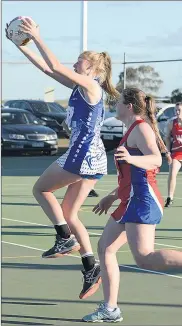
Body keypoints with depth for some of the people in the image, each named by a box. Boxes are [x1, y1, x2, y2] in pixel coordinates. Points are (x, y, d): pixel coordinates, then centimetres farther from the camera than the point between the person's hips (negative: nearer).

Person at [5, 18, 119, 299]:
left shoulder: (90, 85, -7)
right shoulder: (83, 87, 17)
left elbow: (56, 67, -18)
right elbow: (48, 69, 19)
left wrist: (37, 38, -13)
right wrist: (21, 44, 17)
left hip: (82, 154, -9)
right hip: (94, 159, 9)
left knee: (41, 188, 9)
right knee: (70, 214, 11)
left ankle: (66, 239, 2)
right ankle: (91, 268, 5)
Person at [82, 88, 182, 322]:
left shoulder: (141, 128, -9)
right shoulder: (133, 130, 22)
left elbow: (156, 159, -26)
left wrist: (131, 158, -44)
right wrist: (112, 197, 34)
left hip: (142, 200, -11)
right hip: (131, 201, 11)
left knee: (144, 258, -21)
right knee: (105, 248, 11)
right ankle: (110, 310, 13)